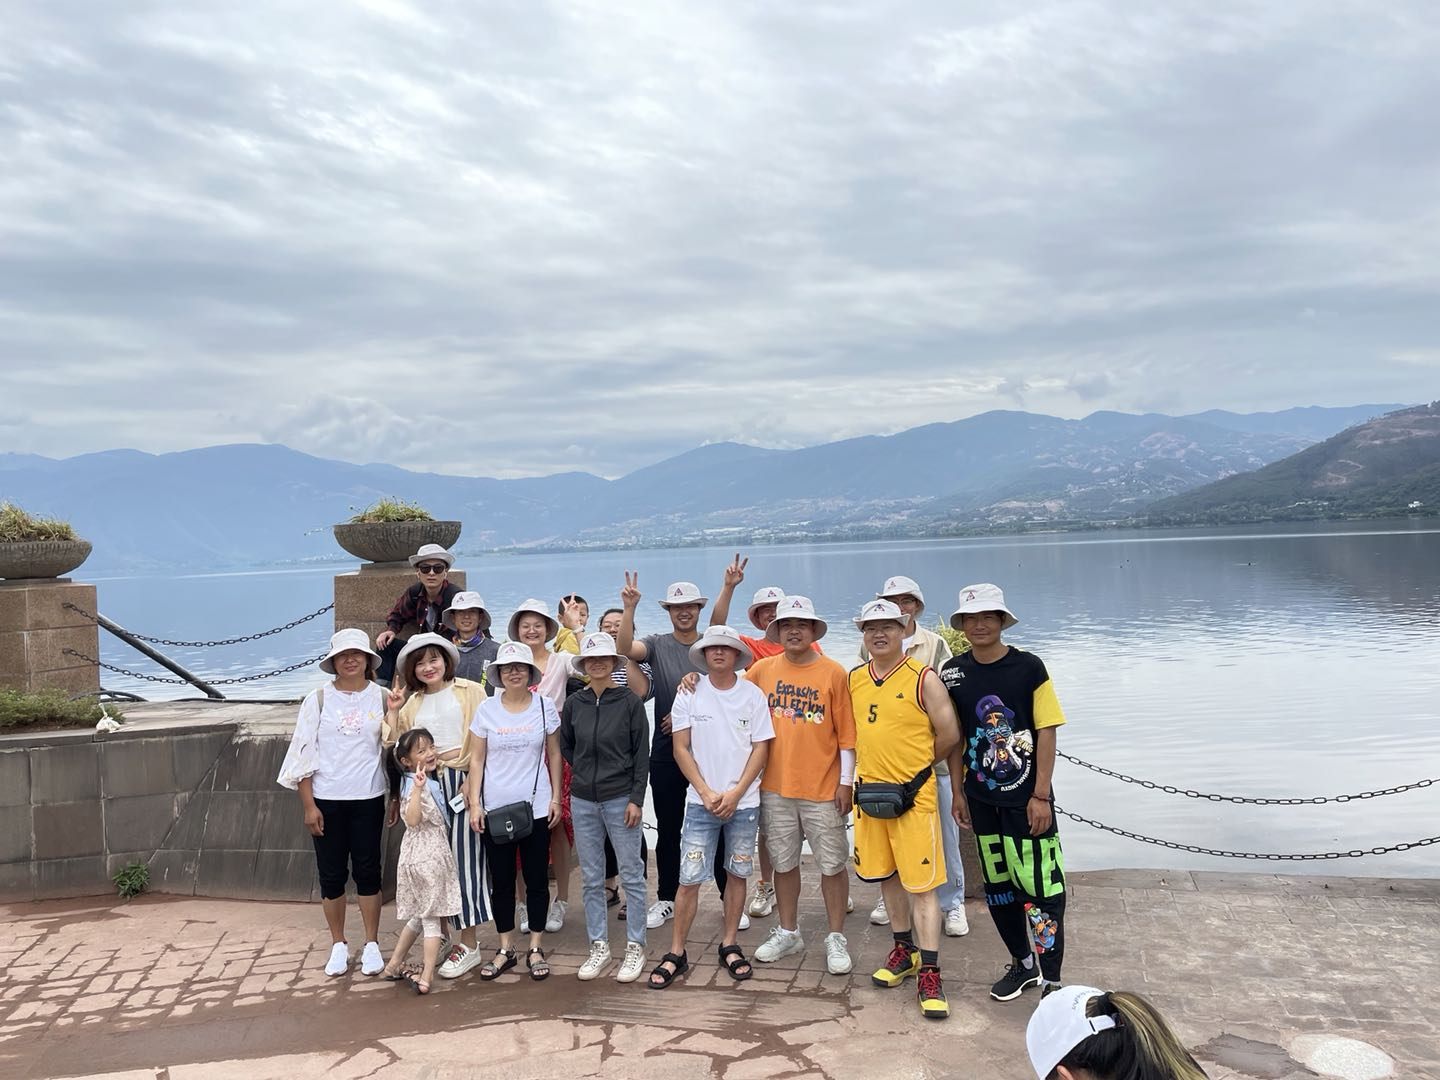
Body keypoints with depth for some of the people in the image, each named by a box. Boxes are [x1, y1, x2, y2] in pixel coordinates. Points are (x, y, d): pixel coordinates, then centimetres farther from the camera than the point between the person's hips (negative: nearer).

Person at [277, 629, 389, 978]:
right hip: (327, 801, 0)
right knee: (331, 873, 7)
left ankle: (372, 945, 18)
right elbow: (303, 754, -1)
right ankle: (338, 945, 22)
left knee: (367, 871, 5)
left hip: (368, 799, 0)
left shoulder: (382, 698, 0)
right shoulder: (318, 700, -1)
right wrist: (308, 805, -5)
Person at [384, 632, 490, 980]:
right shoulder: (411, 704, 15)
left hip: (464, 780, -5)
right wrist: (392, 712, 0)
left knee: (463, 857, -4)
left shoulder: (469, 691, 1)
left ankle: (468, 943, 3)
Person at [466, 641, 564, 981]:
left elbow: (554, 755, 5)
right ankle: (505, 950, 21)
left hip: (536, 808, 0)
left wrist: (556, 798, 0)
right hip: (495, 809, 0)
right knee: (501, 881, 8)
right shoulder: (486, 709, -1)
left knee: (536, 879, 6)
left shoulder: (544, 706, -1)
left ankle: (536, 949, 19)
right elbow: (477, 759, 2)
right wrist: (474, 804, -4)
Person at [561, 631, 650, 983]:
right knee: (591, 878, 9)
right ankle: (599, 946, 21)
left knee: (631, 874, 2)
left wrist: (636, 799, -9)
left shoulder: (630, 702, -5)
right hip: (583, 801, 3)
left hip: (621, 799, -3)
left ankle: (635, 947, 13)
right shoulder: (574, 703, 3)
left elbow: (642, 754, -5)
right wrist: (586, 773, 8)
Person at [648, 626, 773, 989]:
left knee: (737, 874, 10)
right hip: (701, 802, -1)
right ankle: (676, 953, 9)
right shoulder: (689, 694, -1)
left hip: (743, 802, 1)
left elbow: (761, 749, -1)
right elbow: (681, 748, -1)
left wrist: (735, 794, -9)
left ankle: (729, 945, 24)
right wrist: (707, 793, -9)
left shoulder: (753, 694, -1)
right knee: (689, 879, -2)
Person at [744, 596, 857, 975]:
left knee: (832, 864, 5)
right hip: (775, 787, 3)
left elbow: (846, 733, -4)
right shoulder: (762, 670, 2)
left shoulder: (834, 673, -5)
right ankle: (788, 932, 29)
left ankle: (836, 938, 19)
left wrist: (845, 782, -6)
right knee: (784, 862, 14)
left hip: (823, 788, -2)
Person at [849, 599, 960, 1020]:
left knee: (921, 884, -4)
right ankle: (904, 950, 33)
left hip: (913, 795, -5)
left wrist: (915, 764, 6)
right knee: (887, 876, 16)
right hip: (869, 792, 5)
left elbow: (949, 734, -4)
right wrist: (877, 764, 8)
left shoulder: (923, 678, -8)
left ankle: (929, 973, 3)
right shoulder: (853, 680, 6)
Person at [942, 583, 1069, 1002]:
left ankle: (1051, 980, 9)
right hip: (982, 798, 4)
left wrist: (1041, 795, -12)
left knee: (1042, 886, -3)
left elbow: (1046, 732, -9)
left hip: (1026, 798, -4)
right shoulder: (953, 673, 1)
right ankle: (1023, 963, 33)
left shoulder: (1028, 667, -10)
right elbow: (955, 737, 8)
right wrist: (958, 790, 6)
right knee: (997, 885, 14)